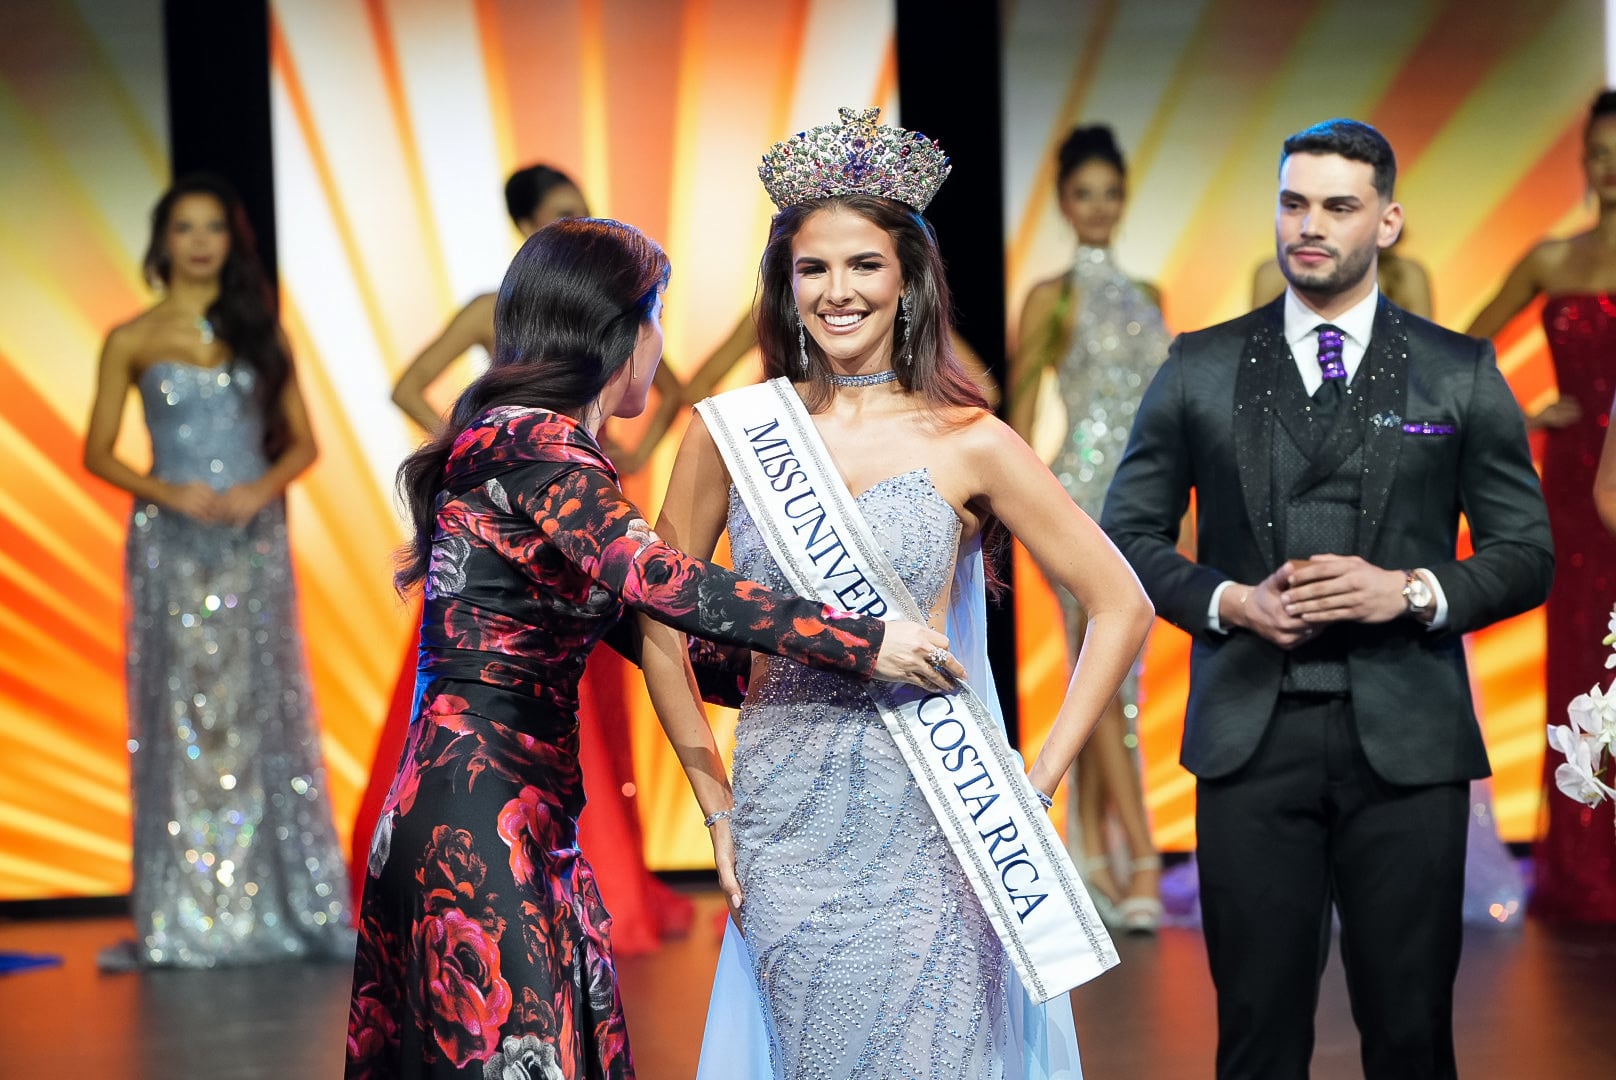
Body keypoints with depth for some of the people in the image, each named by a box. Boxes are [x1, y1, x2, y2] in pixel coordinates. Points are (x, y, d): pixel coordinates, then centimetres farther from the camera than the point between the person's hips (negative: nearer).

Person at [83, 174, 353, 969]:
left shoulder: (259, 332, 9)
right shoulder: (132, 341, 3)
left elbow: (302, 442, 9)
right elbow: (98, 453, 2)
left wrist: (261, 491, -10)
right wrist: (170, 493, -14)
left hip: (254, 542, 2)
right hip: (171, 545, -2)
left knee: (265, 716, 1)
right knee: (180, 720, -1)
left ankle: (288, 908, 6)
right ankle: (180, 922, 3)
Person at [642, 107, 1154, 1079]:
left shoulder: (967, 443, -1)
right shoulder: (730, 435, 4)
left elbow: (1122, 608, 2)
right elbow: (659, 623, 12)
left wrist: (1037, 783, -3)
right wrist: (716, 804, 8)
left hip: (928, 826, -2)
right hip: (785, 832, 2)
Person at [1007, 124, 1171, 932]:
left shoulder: (1147, 298, 15)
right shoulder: (1053, 298, -1)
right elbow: (1018, 415, -3)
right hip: (1081, 496, -5)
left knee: (1102, 684, 9)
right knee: (1107, 680, -11)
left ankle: (1092, 855, 15)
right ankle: (1142, 864, -14)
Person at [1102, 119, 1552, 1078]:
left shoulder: (1460, 375, 6)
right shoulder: (1202, 367, 8)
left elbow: (1528, 554, 7)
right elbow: (1130, 533, 10)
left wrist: (1414, 592, -11)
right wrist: (1228, 601, -8)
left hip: (1405, 742, 0)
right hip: (1251, 736, 1)